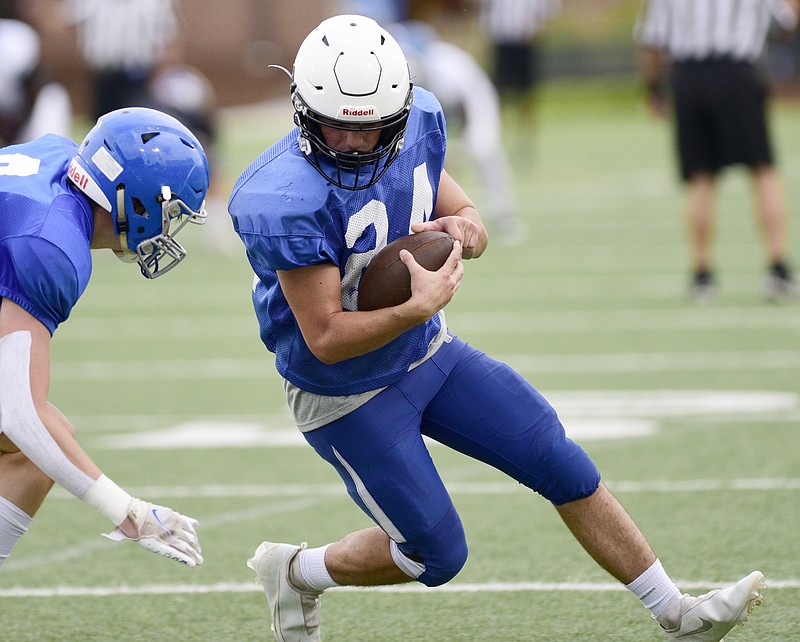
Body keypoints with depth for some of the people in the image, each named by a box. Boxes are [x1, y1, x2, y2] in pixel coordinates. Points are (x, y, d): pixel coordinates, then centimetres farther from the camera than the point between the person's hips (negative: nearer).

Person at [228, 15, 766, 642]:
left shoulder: (415, 127, -11)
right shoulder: (290, 200, -32)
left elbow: (464, 213, 6)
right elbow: (326, 339, -28)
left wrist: (466, 228, -18)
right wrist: (420, 308, -40)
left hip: (429, 353, 7)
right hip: (347, 396, -7)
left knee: (562, 462, 4)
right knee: (437, 555, 3)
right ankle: (294, 572, 29)